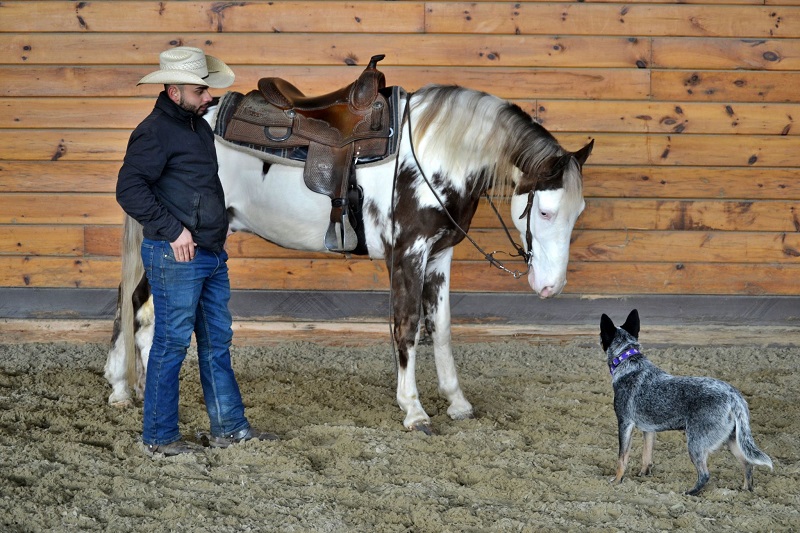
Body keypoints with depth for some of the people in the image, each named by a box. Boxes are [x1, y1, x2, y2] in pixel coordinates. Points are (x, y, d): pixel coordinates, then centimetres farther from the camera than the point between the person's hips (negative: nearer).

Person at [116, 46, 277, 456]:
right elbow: (129, 190, -21)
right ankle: (159, 437, 6)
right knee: (171, 343, -2)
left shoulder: (199, 126, 15)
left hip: (212, 254, 9)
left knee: (217, 341, 14)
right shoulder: (155, 132, -14)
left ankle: (228, 427, 23)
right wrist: (173, 230, -20)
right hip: (176, 256, -9)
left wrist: (217, 231, 16)